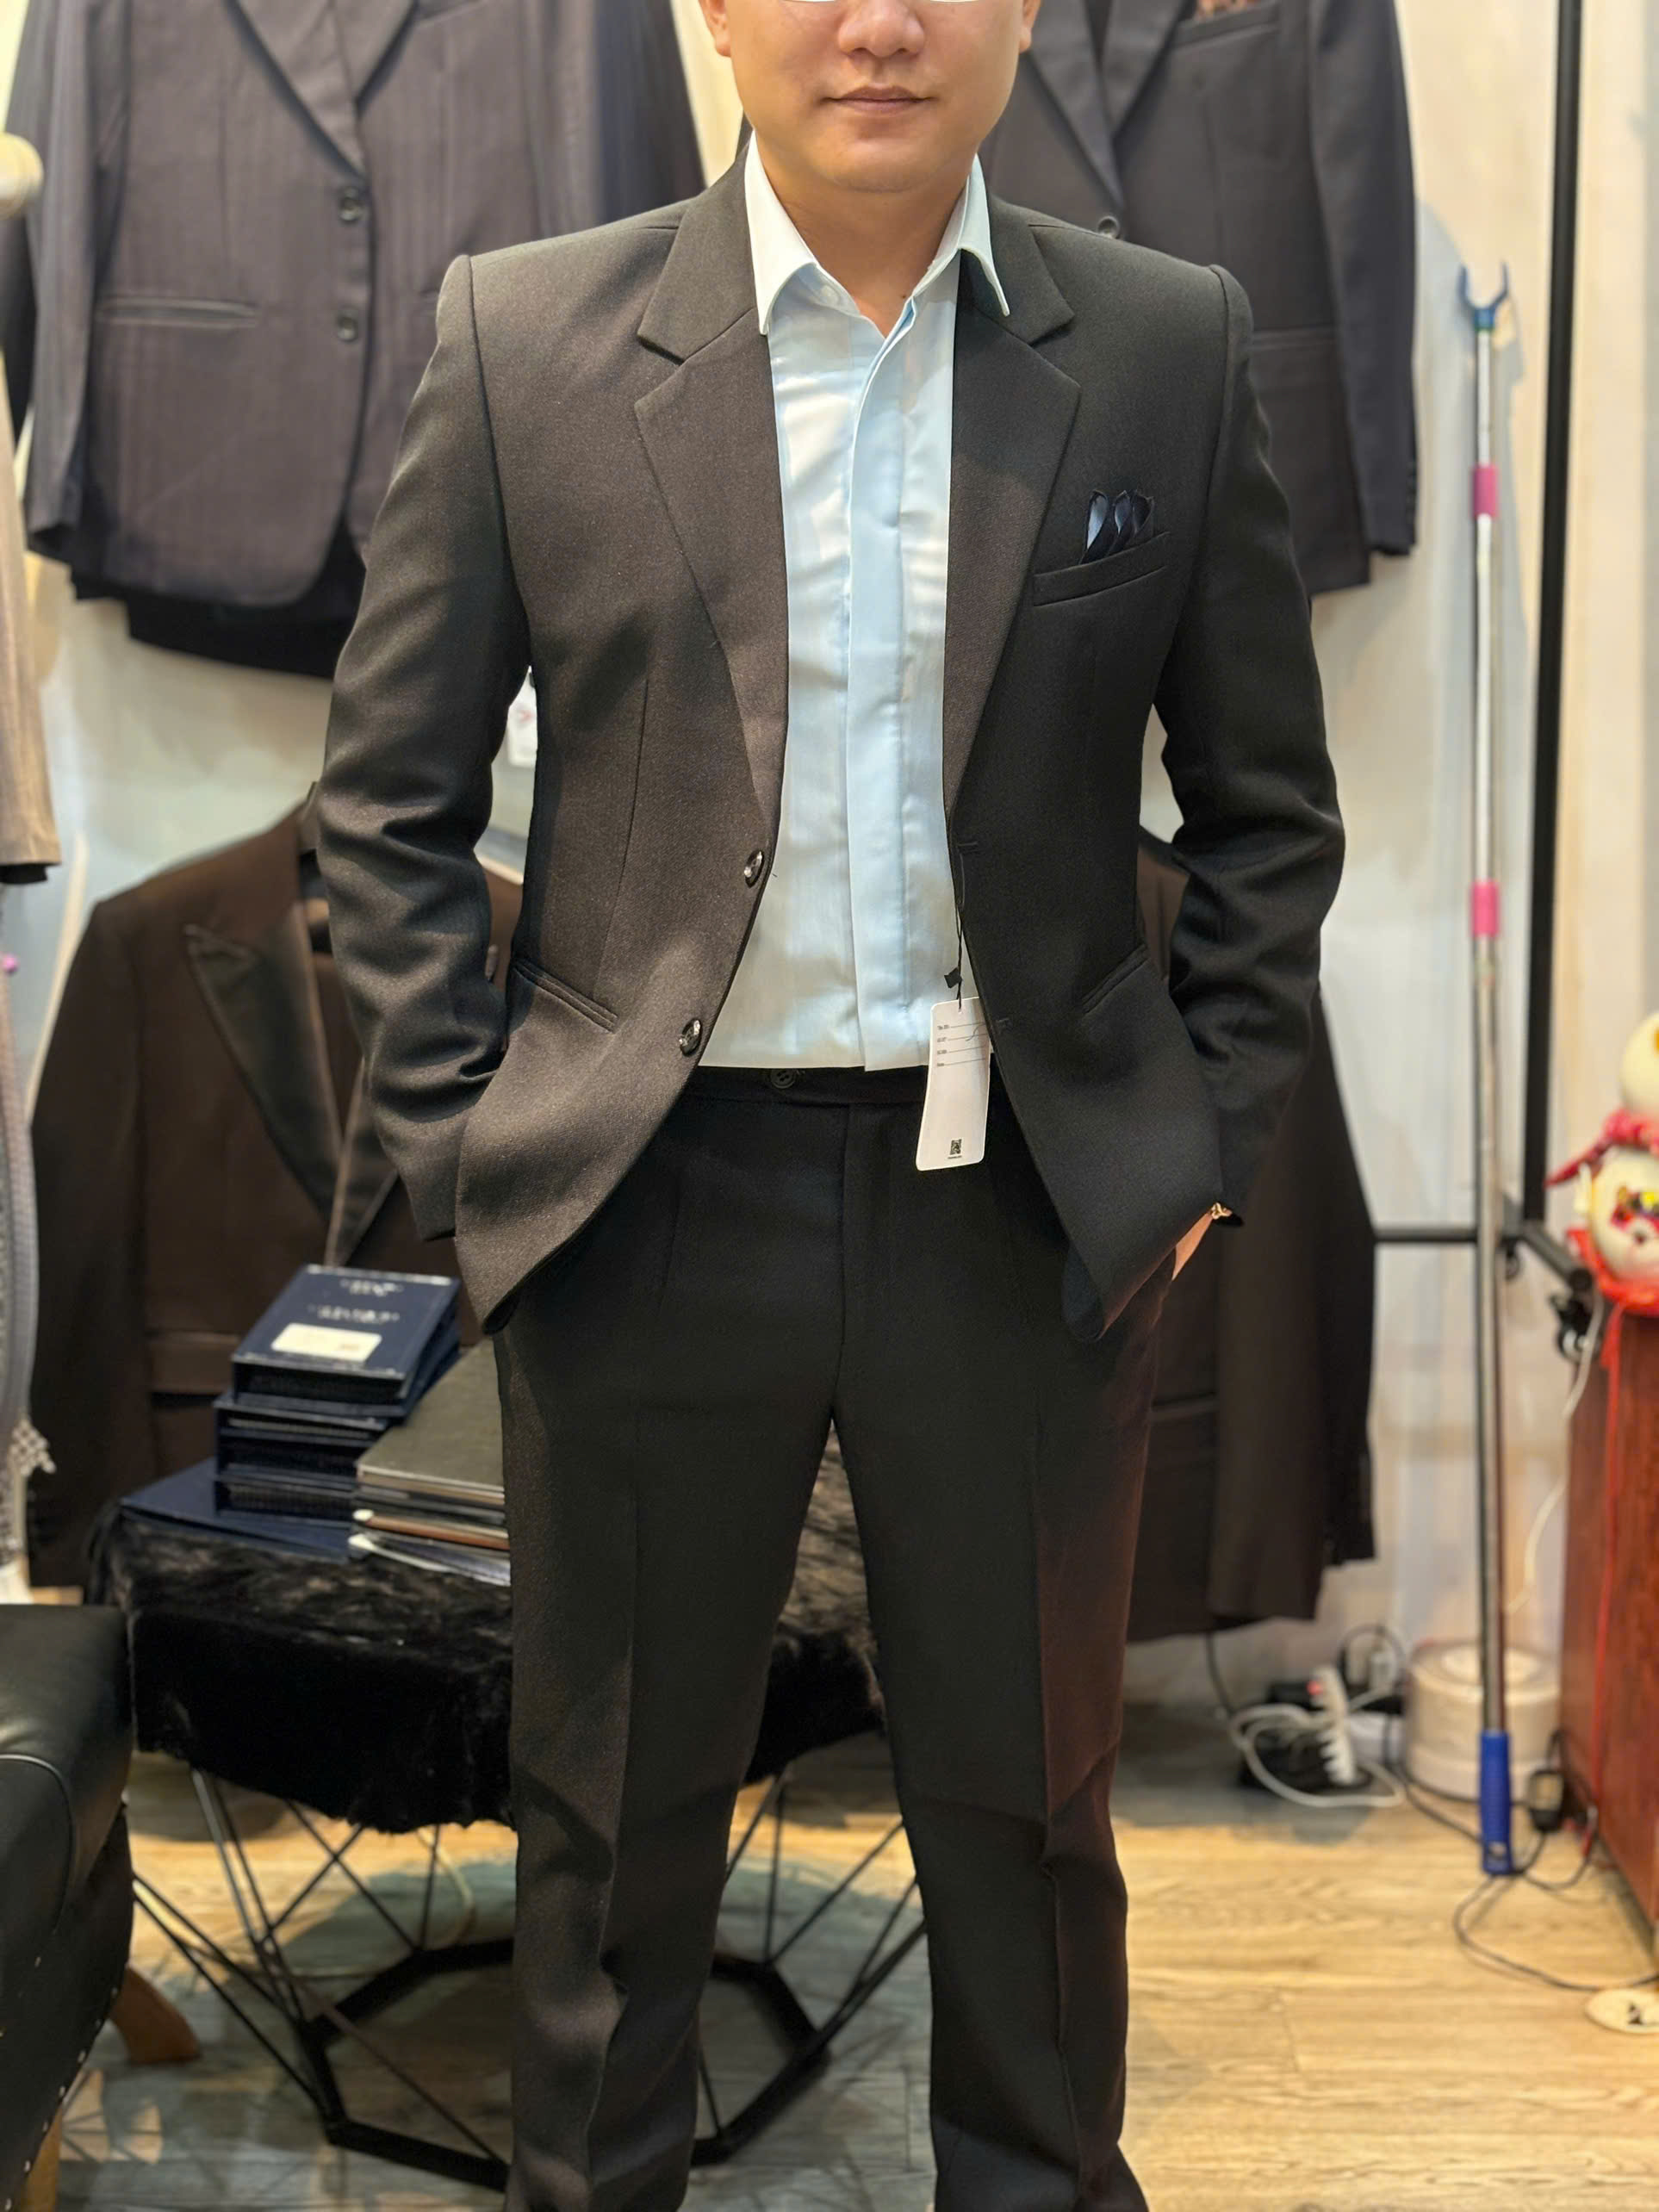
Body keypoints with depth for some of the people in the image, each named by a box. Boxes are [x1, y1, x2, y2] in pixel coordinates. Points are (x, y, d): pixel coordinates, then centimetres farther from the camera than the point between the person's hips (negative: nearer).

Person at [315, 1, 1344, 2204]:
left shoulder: (1173, 347, 1)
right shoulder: (524, 335, -1)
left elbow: (1268, 808, 7)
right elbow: (390, 795, 4)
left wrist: (1209, 1140, 1)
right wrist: (466, 1136, -2)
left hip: (1029, 1205, 1)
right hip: (650, 1194, 0)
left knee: (1028, 1794, 15)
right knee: (617, 1798, 14)